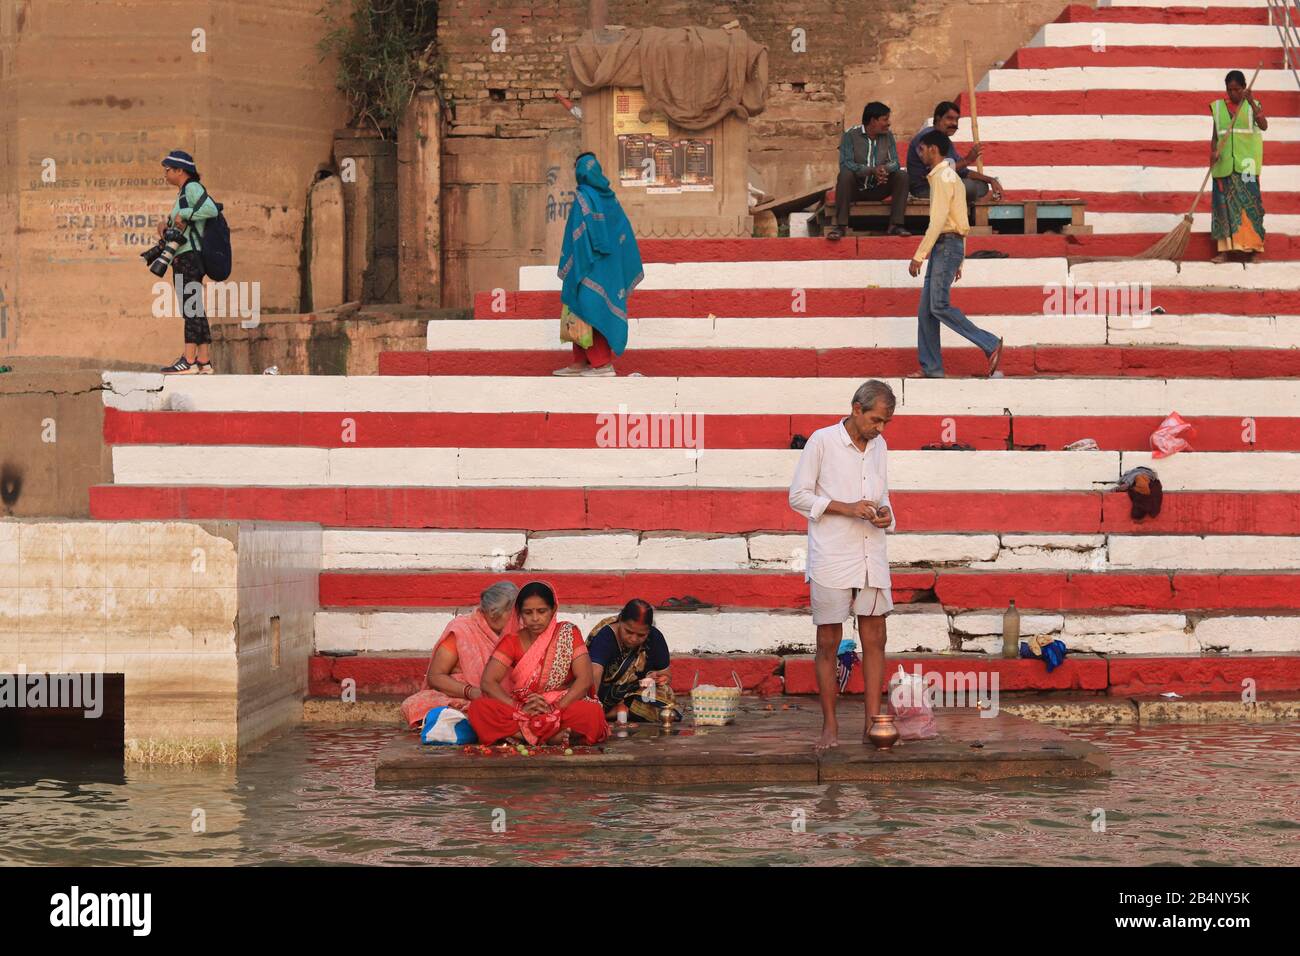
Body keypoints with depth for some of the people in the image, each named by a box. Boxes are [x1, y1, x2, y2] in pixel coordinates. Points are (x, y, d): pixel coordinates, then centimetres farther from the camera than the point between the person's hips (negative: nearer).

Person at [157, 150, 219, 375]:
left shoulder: (192, 188, -8)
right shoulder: (182, 193, 22)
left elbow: (211, 209, -24)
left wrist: (183, 214, -17)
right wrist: (166, 224, 6)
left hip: (190, 255, -10)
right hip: (182, 257, 10)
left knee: (191, 308, -14)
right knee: (194, 310, 8)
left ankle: (189, 360, -19)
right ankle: (203, 361, 8)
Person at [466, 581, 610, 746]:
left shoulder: (568, 634, 2)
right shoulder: (512, 641, 5)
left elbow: (584, 679, -7)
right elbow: (488, 682, -5)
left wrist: (555, 708, -20)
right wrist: (519, 708, -20)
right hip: (522, 710, 2)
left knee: (593, 713, -35)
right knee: (478, 708, -27)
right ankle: (551, 736, -29)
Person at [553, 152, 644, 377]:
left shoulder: (583, 196, -12)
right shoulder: (609, 196, 10)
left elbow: (580, 231, -18)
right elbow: (623, 229, 11)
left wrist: (574, 266, -15)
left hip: (590, 264, -8)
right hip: (608, 264, 8)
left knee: (590, 308, -4)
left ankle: (603, 363, -8)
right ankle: (581, 363, 13)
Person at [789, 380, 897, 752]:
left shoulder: (879, 445, 11)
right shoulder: (821, 441, -6)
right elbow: (798, 496, -5)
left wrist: (884, 513, -3)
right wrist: (846, 508, -16)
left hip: (871, 558, 5)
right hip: (830, 558, -5)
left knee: (874, 639, 2)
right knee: (828, 642, 1)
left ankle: (872, 724, 6)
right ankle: (830, 727, 8)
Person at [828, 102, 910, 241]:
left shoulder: (888, 136, 2)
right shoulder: (850, 135, -12)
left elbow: (895, 163, -5)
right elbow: (845, 164, -23)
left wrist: (884, 168, -31)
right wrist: (872, 170, -36)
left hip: (878, 190, 4)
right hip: (856, 189, -4)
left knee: (902, 175, -18)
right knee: (845, 173, -34)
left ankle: (895, 225, -21)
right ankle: (840, 226, -33)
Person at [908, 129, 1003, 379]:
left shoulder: (943, 177, -11)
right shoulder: (951, 176, 21)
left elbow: (938, 221, -19)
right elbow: (958, 221, 23)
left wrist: (919, 256, -19)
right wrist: (958, 261, 24)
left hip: (946, 244, -10)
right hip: (948, 246, 10)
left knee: (939, 306, -16)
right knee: (926, 309, 7)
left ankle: (991, 344, -15)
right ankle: (931, 367, 5)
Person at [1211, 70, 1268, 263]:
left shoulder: (1253, 106, 2)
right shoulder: (1218, 107, 9)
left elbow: (1264, 125, -15)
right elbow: (1215, 134, 11)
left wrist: (1252, 104, -26)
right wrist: (1213, 152, -7)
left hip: (1246, 161, -2)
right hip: (1225, 162, 2)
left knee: (1247, 201, -5)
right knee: (1224, 202, -1)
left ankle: (1248, 247, -3)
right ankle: (1224, 249, -1)